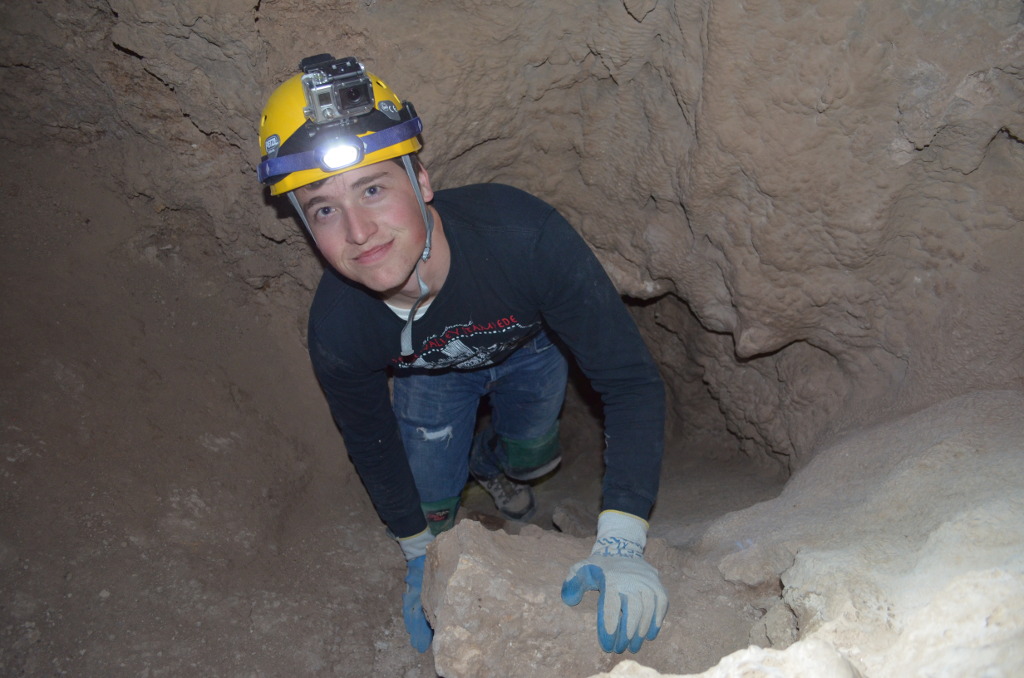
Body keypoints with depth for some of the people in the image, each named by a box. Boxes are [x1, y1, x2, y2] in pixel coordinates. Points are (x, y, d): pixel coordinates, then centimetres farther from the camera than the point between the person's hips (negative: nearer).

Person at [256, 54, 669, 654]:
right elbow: (371, 443, -13)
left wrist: (621, 546, -45)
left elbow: (632, 382, -38)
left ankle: (490, 461, 54)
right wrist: (418, 556, -2)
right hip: (429, 373, 0)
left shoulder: (524, 236, -47)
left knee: (528, 459, 17)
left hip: (527, 347, 0)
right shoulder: (336, 330, -36)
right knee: (431, 502, 2)